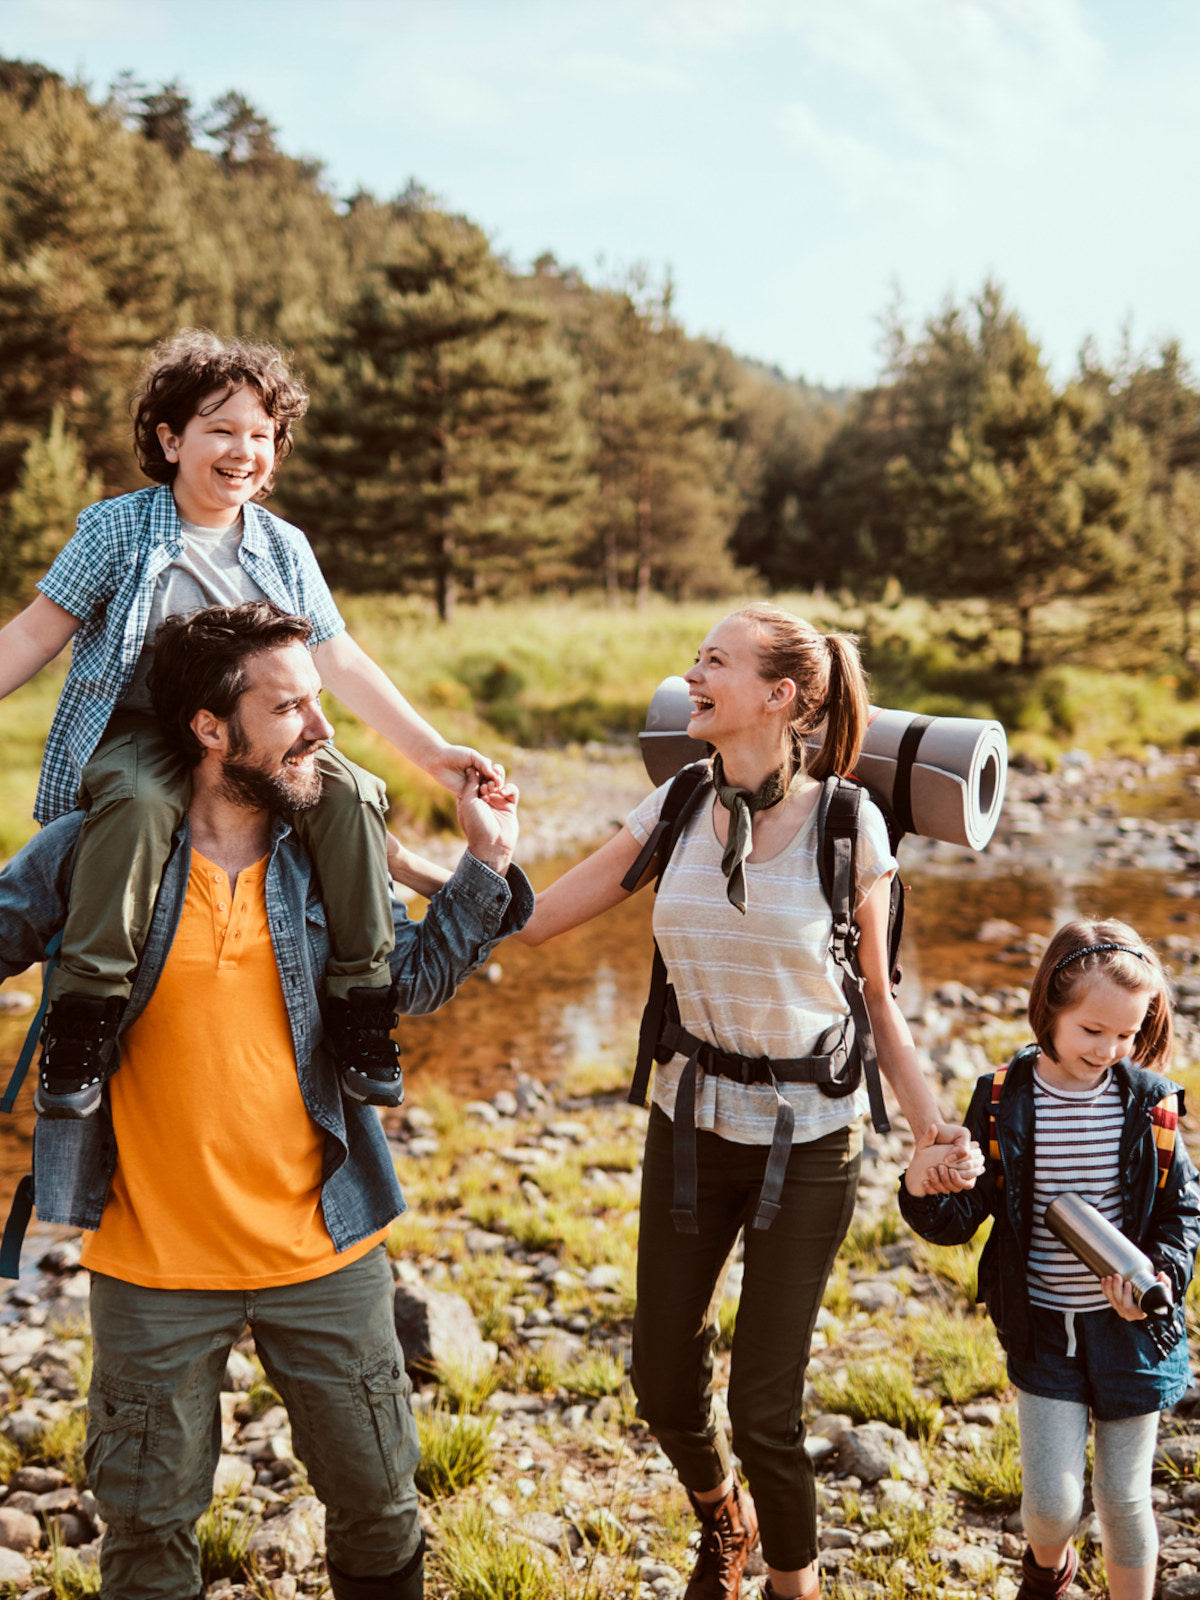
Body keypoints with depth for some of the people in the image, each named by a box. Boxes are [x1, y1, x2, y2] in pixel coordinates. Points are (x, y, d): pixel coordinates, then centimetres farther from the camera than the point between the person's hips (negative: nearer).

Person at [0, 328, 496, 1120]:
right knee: (140, 801, -38)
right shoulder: (117, 529, 2)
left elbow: (340, 663, 14)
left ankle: (363, 1005, -14)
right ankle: (86, 1015, -31)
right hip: (136, 735, -3)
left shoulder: (284, 548, 11)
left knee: (353, 795, -24)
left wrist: (433, 751, 8)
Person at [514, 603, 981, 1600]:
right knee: (664, 1378, 13)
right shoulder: (676, 811, -3)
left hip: (809, 1138, -4)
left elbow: (876, 1001, -2)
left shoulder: (848, 826, -12)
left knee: (765, 1405, 0)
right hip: (691, 1120, 4)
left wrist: (930, 1125, -13)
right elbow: (531, 919, -3)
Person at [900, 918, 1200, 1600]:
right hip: (1044, 1328, 0)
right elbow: (966, 1214, -5)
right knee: (1051, 1502, 0)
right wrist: (927, 1195, -26)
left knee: (1124, 1498, 8)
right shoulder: (1003, 1103, -9)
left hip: (1132, 1327, 1)